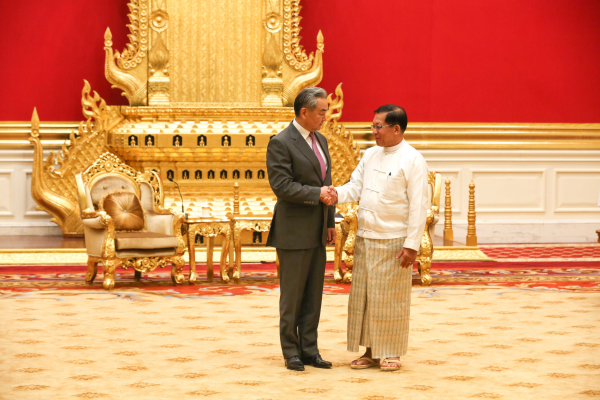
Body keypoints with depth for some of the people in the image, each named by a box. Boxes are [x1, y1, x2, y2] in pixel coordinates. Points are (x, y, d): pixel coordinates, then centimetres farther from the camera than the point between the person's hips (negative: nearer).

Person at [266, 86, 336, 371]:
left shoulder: (321, 140, 14)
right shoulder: (281, 143, -12)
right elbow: (281, 186, -19)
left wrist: (330, 222, 16)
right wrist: (317, 194, -17)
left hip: (317, 231, 8)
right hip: (294, 232, -8)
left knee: (313, 295, 9)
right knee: (292, 295, 1)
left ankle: (309, 350, 15)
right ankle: (291, 352, 9)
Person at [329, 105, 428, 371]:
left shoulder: (412, 160, -10)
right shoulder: (371, 154, 11)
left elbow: (418, 206, -12)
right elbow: (356, 187, 12)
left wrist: (412, 245, -15)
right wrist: (338, 193, -11)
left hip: (393, 241, -7)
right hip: (365, 238, 7)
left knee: (391, 299, 1)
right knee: (363, 296, 9)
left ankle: (391, 354, 14)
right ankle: (371, 351, 20)